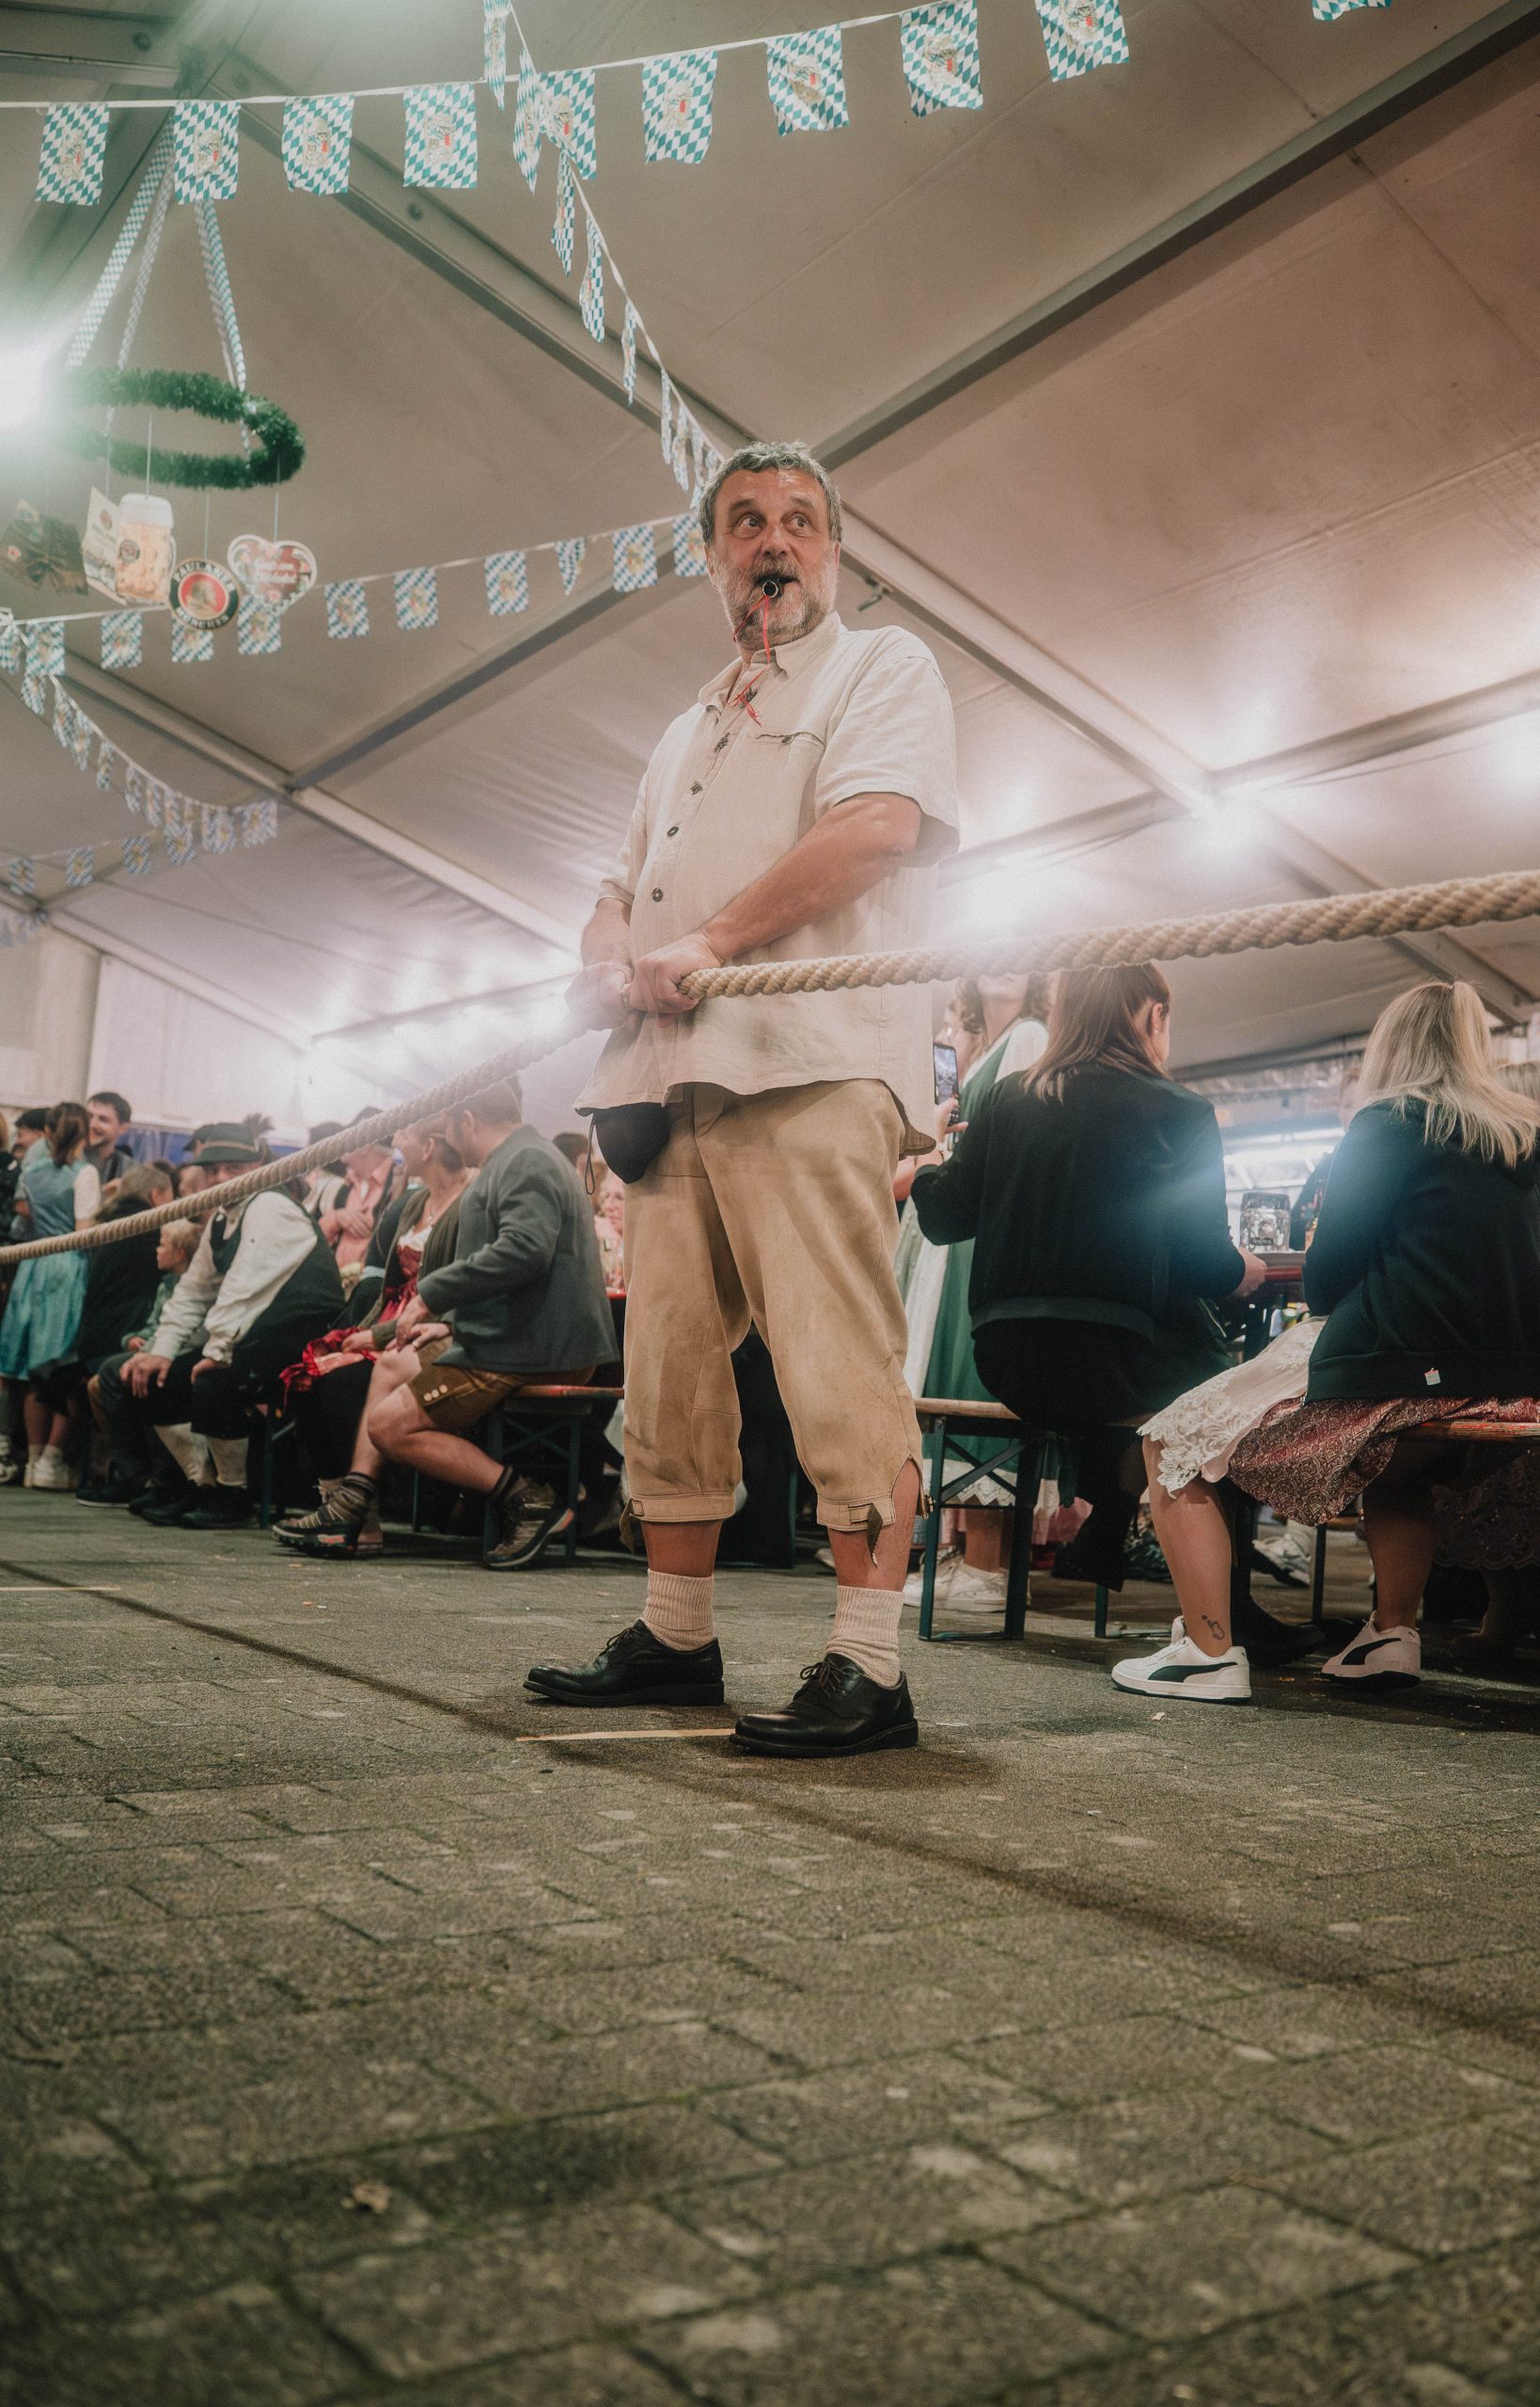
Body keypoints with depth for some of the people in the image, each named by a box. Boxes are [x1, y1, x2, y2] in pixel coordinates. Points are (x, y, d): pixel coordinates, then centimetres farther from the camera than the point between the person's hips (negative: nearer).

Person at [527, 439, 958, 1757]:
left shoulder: (883, 664, 11)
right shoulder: (688, 732, 32)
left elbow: (875, 824, -9)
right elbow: (621, 890, 27)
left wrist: (709, 944, -12)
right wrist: (612, 959, 2)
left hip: (811, 1061, -7)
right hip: (673, 1071, 8)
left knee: (840, 1364, -13)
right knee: (669, 1363, 8)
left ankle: (869, 1666, -11)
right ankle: (675, 1634, 18)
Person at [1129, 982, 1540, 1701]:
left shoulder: (1389, 1126, -3)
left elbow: (1326, 1281, -4)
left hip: (1400, 1373, -7)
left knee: (1176, 1443, 2)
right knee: (1398, 1460, 40)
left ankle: (1209, 1651, -5)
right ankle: (1392, 1634, 34)